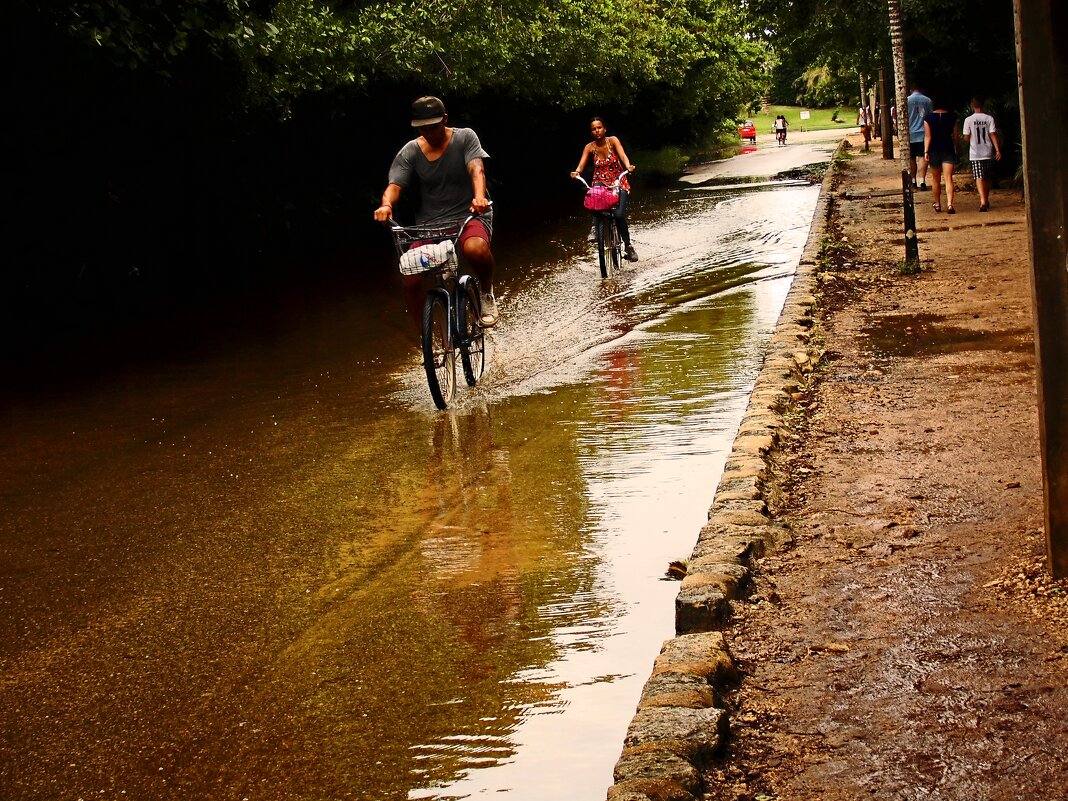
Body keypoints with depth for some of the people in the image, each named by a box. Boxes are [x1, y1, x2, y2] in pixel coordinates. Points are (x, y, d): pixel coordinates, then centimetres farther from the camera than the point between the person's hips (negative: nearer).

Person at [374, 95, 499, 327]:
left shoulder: (465, 138, -1)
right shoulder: (409, 152, 5)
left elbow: (476, 169, -17)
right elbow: (394, 185, -6)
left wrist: (479, 197, -40)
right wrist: (386, 204, -32)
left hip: (468, 217, -2)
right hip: (429, 225, 3)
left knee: (476, 248, -39)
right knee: (411, 279, -20)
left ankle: (487, 293, -5)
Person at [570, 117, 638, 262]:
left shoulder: (613, 141, -11)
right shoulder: (589, 147, -6)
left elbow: (622, 155, -27)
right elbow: (581, 164, -17)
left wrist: (628, 166, -48)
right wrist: (576, 172, -40)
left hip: (619, 182, -2)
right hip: (600, 183, 2)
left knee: (619, 214, -20)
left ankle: (628, 246, -2)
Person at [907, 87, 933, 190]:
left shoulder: (907, 100, -1)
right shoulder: (927, 100, 4)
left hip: (910, 135, 0)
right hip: (923, 134, 0)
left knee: (911, 159, 9)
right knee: (922, 158, -3)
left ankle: (913, 182, 13)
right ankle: (922, 182, -14)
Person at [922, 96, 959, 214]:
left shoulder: (928, 118, -5)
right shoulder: (952, 117, 0)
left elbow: (928, 136, -8)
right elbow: (955, 135, 6)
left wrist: (926, 152, -7)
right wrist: (956, 148, 18)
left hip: (934, 150, 0)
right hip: (949, 150, 0)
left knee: (936, 179, 14)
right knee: (949, 179, -7)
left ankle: (937, 204, 25)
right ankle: (949, 204, -22)